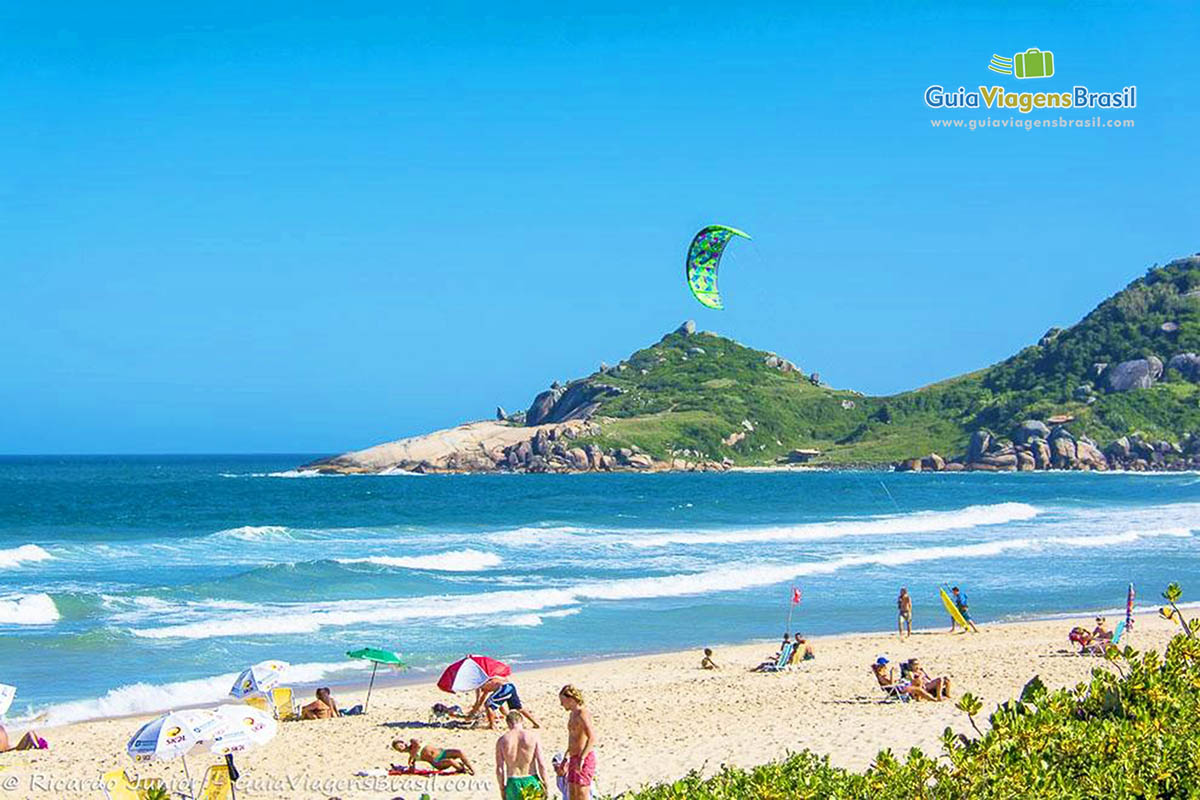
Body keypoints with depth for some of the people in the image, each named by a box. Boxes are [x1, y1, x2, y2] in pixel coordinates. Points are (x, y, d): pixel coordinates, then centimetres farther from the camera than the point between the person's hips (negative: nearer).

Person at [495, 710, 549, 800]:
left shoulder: (501, 741, 0)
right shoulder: (533, 737, -2)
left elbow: (499, 769, -2)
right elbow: (541, 763, -6)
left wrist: (502, 789, 8)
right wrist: (545, 784, 3)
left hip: (513, 783, 0)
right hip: (531, 780, 0)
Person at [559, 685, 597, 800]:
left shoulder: (582, 714, -15)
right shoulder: (573, 714, 16)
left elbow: (592, 738, -27)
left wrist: (581, 758, -33)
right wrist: (566, 759, 29)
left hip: (585, 760, -10)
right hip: (574, 759, 10)